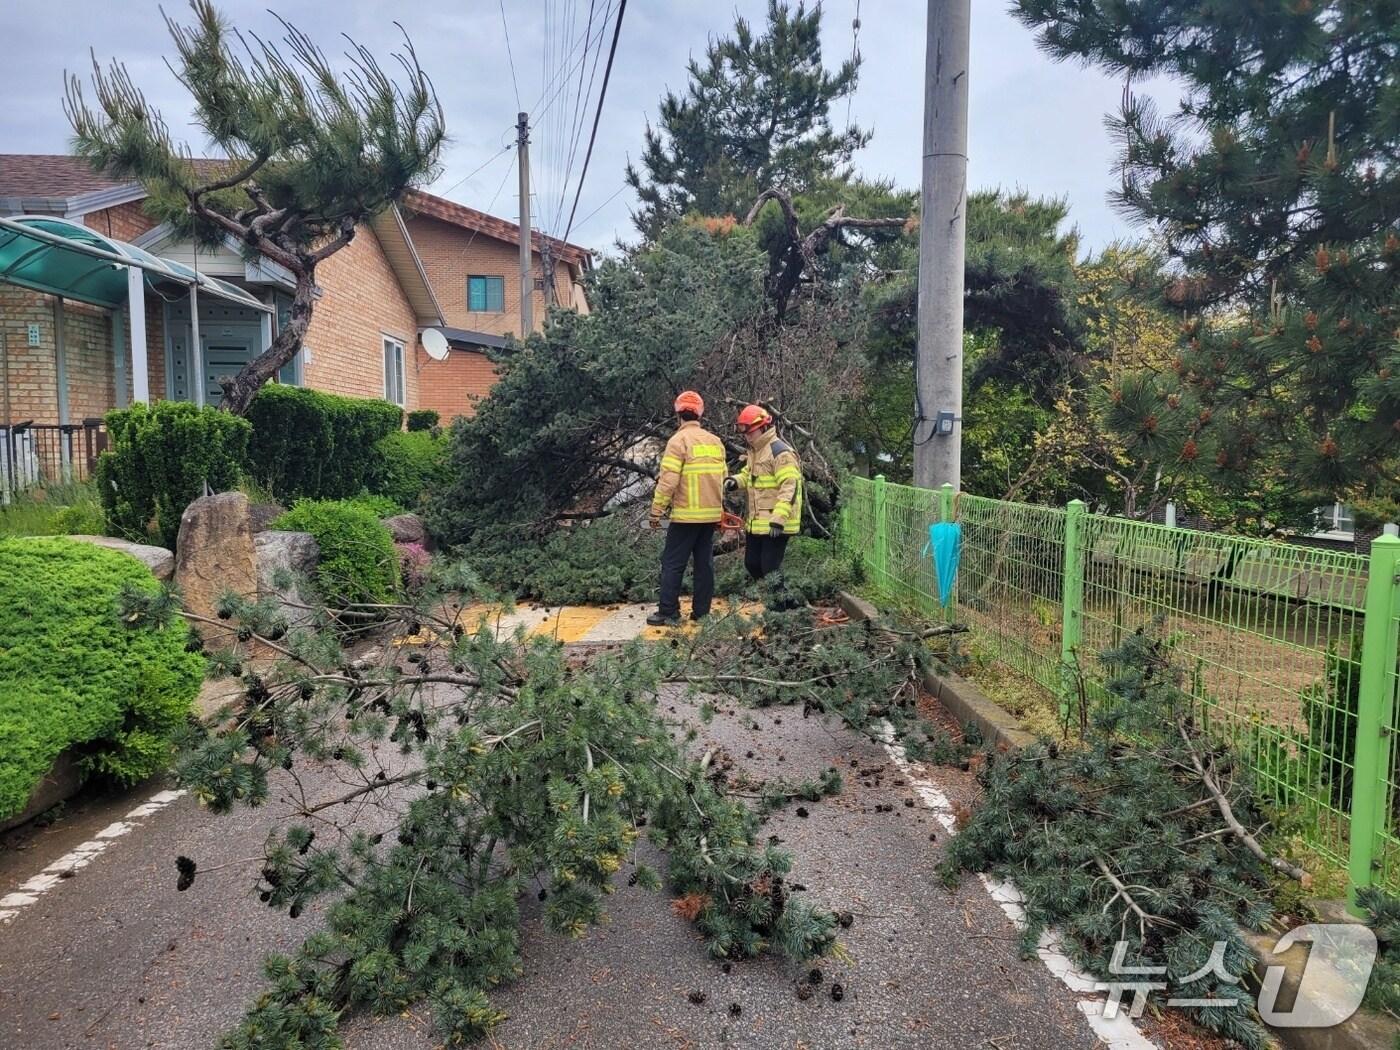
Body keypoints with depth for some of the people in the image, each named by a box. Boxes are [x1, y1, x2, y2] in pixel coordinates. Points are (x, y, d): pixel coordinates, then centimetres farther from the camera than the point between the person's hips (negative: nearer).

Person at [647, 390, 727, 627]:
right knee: (704, 563, 11)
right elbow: (723, 476, 13)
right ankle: (702, 612, 15)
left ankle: (668, 613, 2)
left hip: (686, 515, -6)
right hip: (712, 514, 6)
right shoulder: (715, 441, 9)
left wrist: (656, 512, -9)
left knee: (673, 564, 1)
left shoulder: (679, 440, -10)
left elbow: (668, 481, -16)